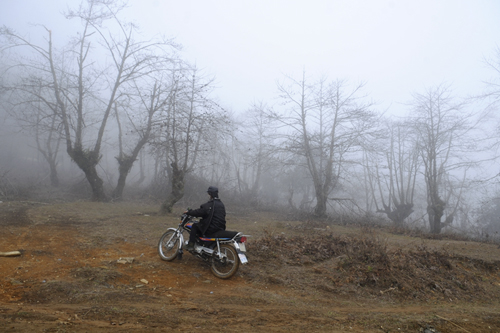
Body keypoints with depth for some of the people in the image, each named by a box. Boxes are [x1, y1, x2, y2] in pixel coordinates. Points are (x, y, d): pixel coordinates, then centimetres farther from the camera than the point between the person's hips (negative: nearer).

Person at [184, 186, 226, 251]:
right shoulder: (221, 204, 13)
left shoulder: (210, 204, -14)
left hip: (211, 228, -9)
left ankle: (191, 245, -5)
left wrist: (189, 212, -2)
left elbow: (200, 212, -17)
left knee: (194, 226, 1)